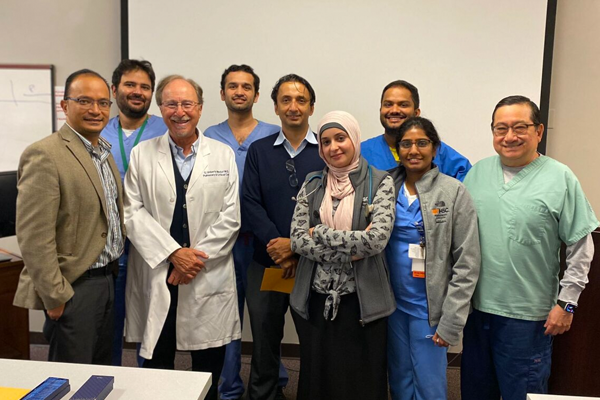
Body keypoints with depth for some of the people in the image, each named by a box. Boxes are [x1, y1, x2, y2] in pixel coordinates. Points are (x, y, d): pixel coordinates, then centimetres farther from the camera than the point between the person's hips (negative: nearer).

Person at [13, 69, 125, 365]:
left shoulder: (105, 153, 10)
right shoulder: (45, 155, -17)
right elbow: (34, 237, -19)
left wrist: (115, 271, 14)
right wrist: (55, 296, -17)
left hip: (107, 280, 8)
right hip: (75, 287, -8)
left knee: (102, 375, 20)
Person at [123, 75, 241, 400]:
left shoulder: (223, 155, 5)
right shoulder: (142, 154, 5)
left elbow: (230, 216, -1)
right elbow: (133, 212, -2)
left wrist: (197, 257, -9)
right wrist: (173, 253, -12)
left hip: (209, 278, 0)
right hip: (156, 275, 0)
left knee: (209, 367, 10)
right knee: (156, 362, 11)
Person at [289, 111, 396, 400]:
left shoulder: (379, 182, -5)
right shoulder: (312, 184, 5)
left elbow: (378, 238, -18)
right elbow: (298, 240, -4)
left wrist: (320, 233, -11)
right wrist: (351, 250, -14)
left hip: (361, 301, -3)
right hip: (316, 300, 3)